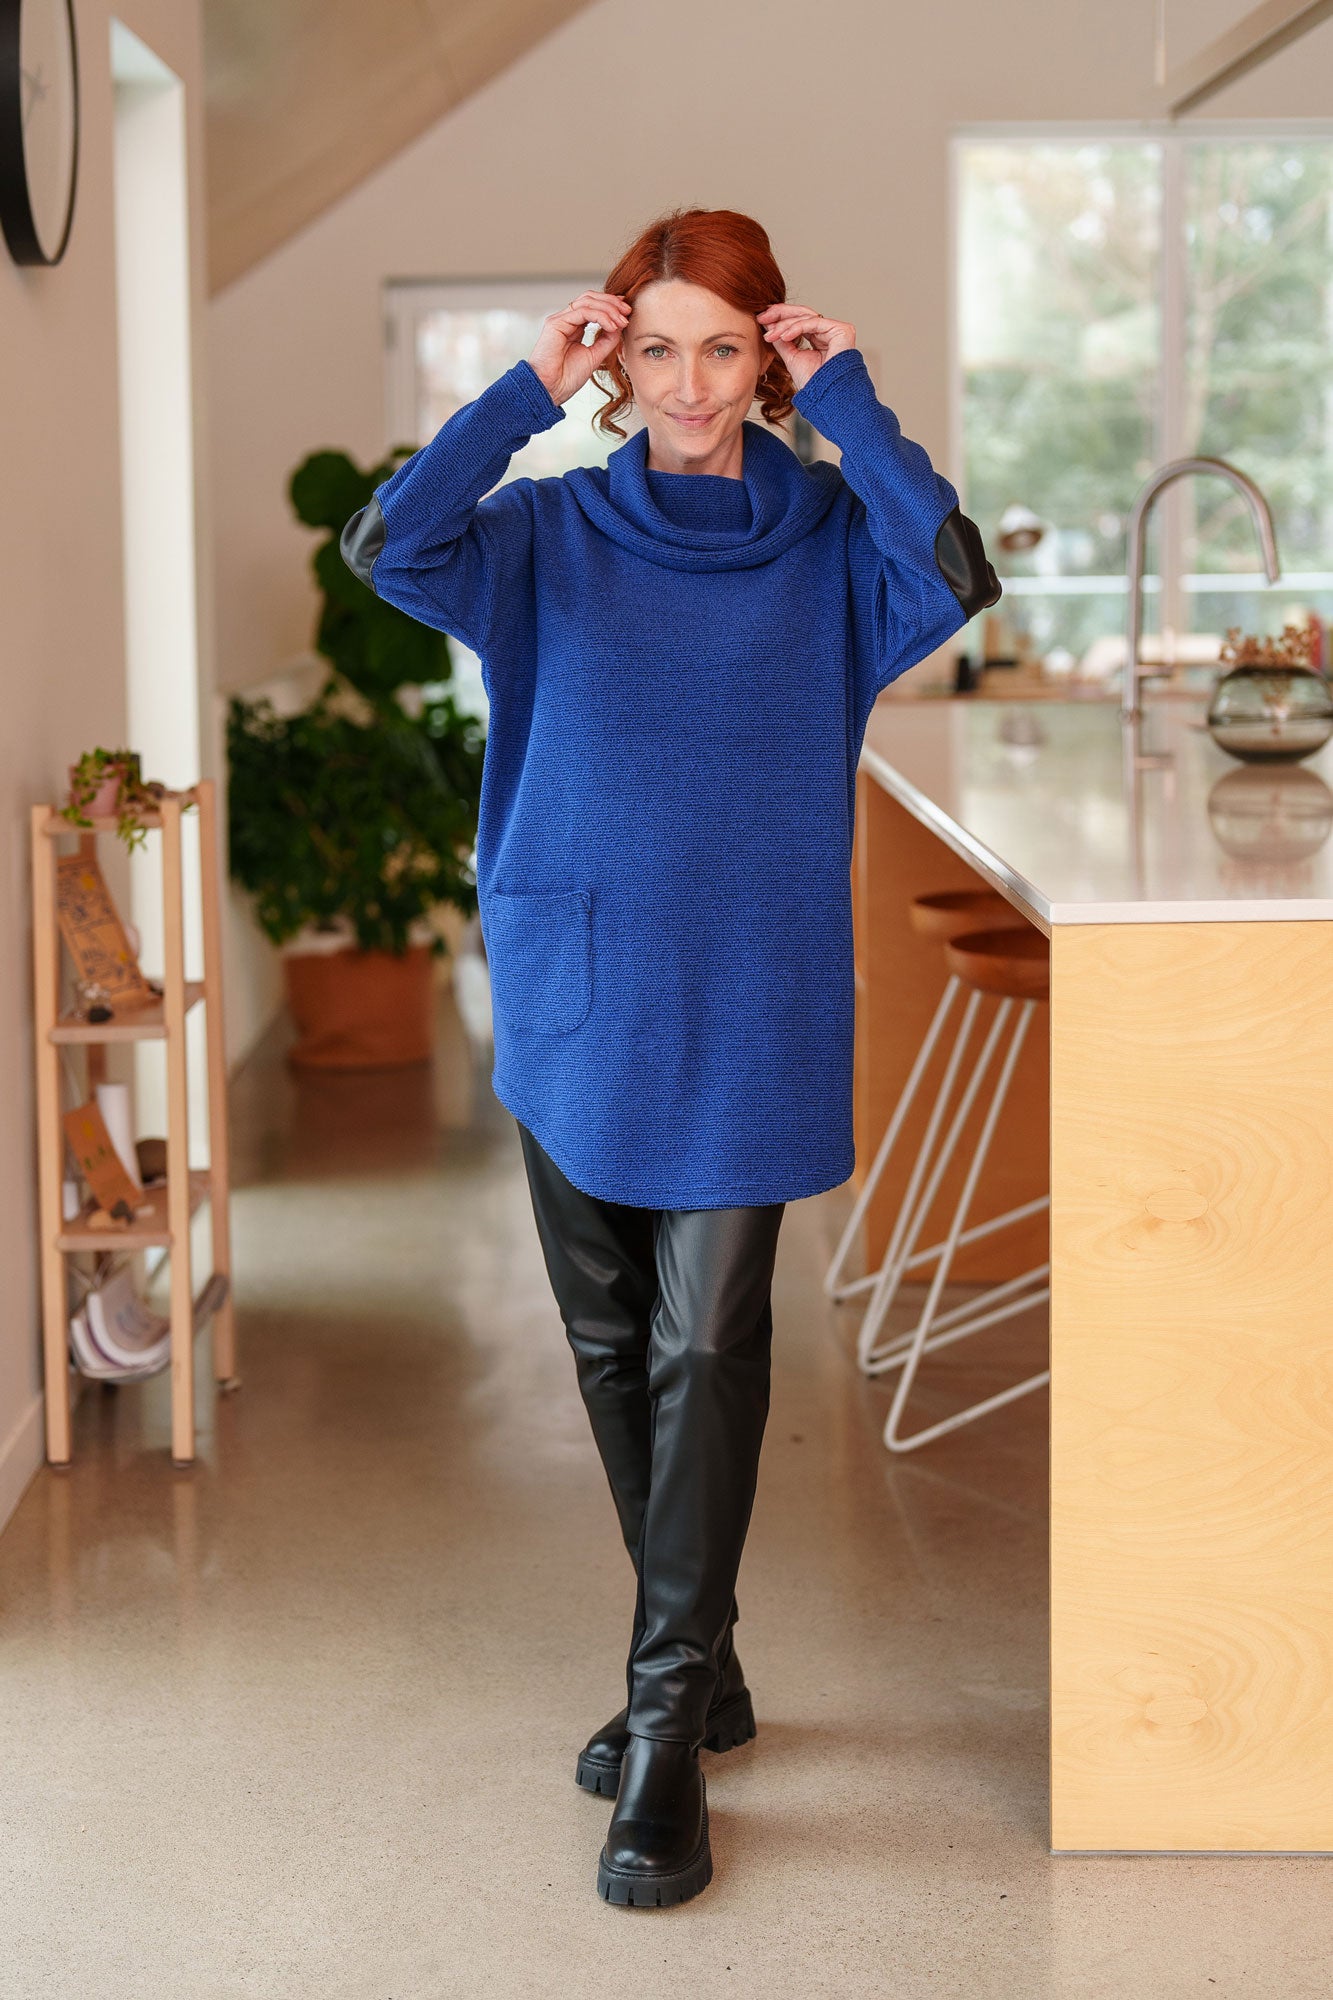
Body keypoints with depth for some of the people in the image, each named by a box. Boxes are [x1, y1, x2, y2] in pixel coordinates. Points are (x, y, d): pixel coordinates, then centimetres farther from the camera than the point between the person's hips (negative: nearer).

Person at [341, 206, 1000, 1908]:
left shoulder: (825, 542, 0)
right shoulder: (547, 533, 3)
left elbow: (954, 580, -21)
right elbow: (385, 549, -15)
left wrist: (849, 405, -14)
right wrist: (528, 392, -12)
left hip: (747, 1014, -2)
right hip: (569, 1001, 3)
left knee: (704, 1350, -6)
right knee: (613, 1353, 11)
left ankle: (669, 1725, 0)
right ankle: (696, 1664, 28)